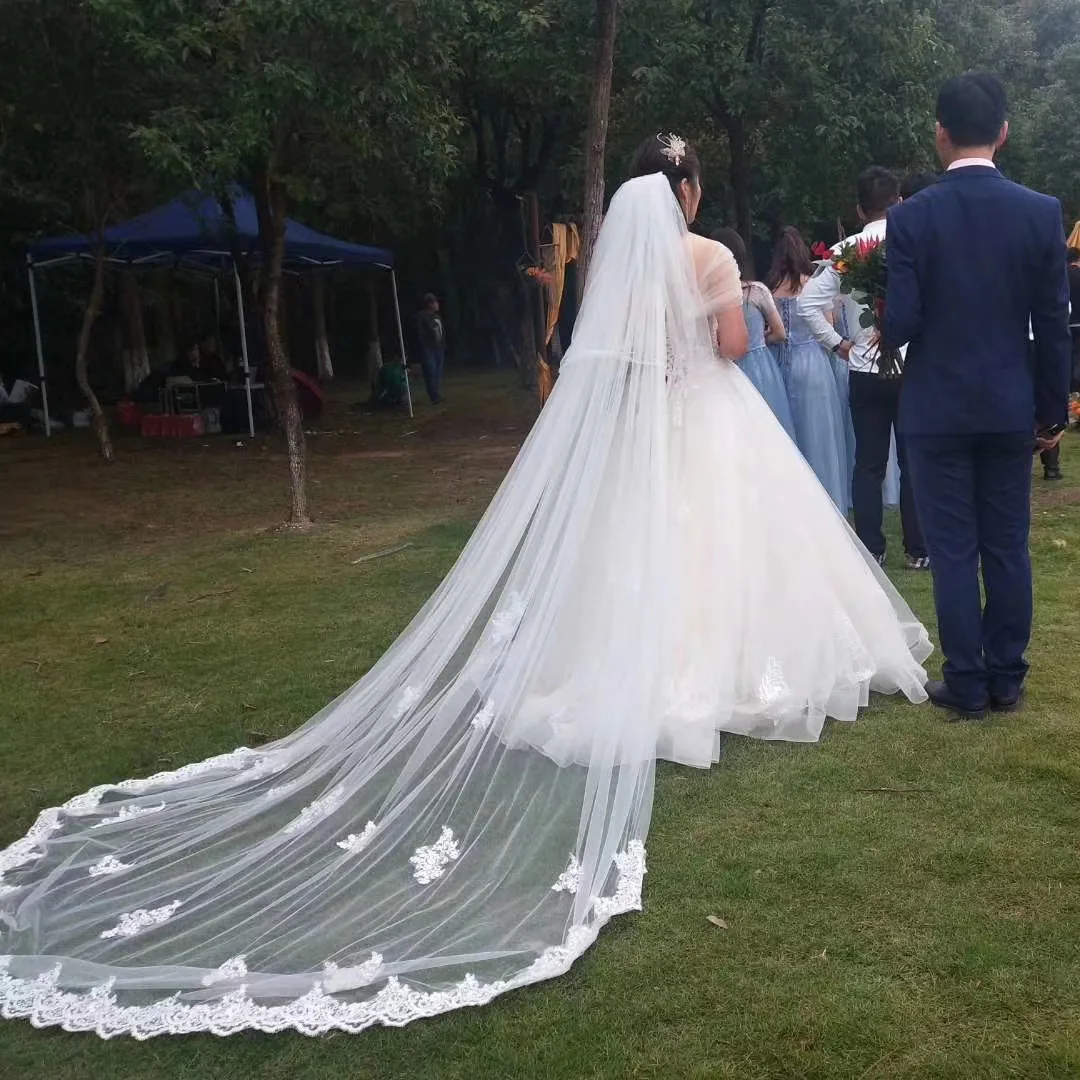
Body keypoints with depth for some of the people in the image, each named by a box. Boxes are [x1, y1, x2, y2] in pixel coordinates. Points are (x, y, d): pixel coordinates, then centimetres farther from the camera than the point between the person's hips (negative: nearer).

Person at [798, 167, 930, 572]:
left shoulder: (844, 251, -2)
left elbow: (808, 302, -6)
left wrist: (837, 344, 2)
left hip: (864, 371, 2)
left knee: (868, 464, 9)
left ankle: (871, 551, 12)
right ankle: (918, 550, 13)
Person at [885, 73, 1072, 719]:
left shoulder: (911, 217, -9)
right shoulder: (1043, 212, -3)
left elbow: (900, 324, -13)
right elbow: (1054, 325, -1)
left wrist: (885, 324, 11)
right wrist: (1052, 411, 8)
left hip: (937, 408, -2)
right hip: (1010, 407, 2)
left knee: (953, 550, 5)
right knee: (1008, 547, 11)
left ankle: (967, 685, 11)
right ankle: (1007, 680, 20)